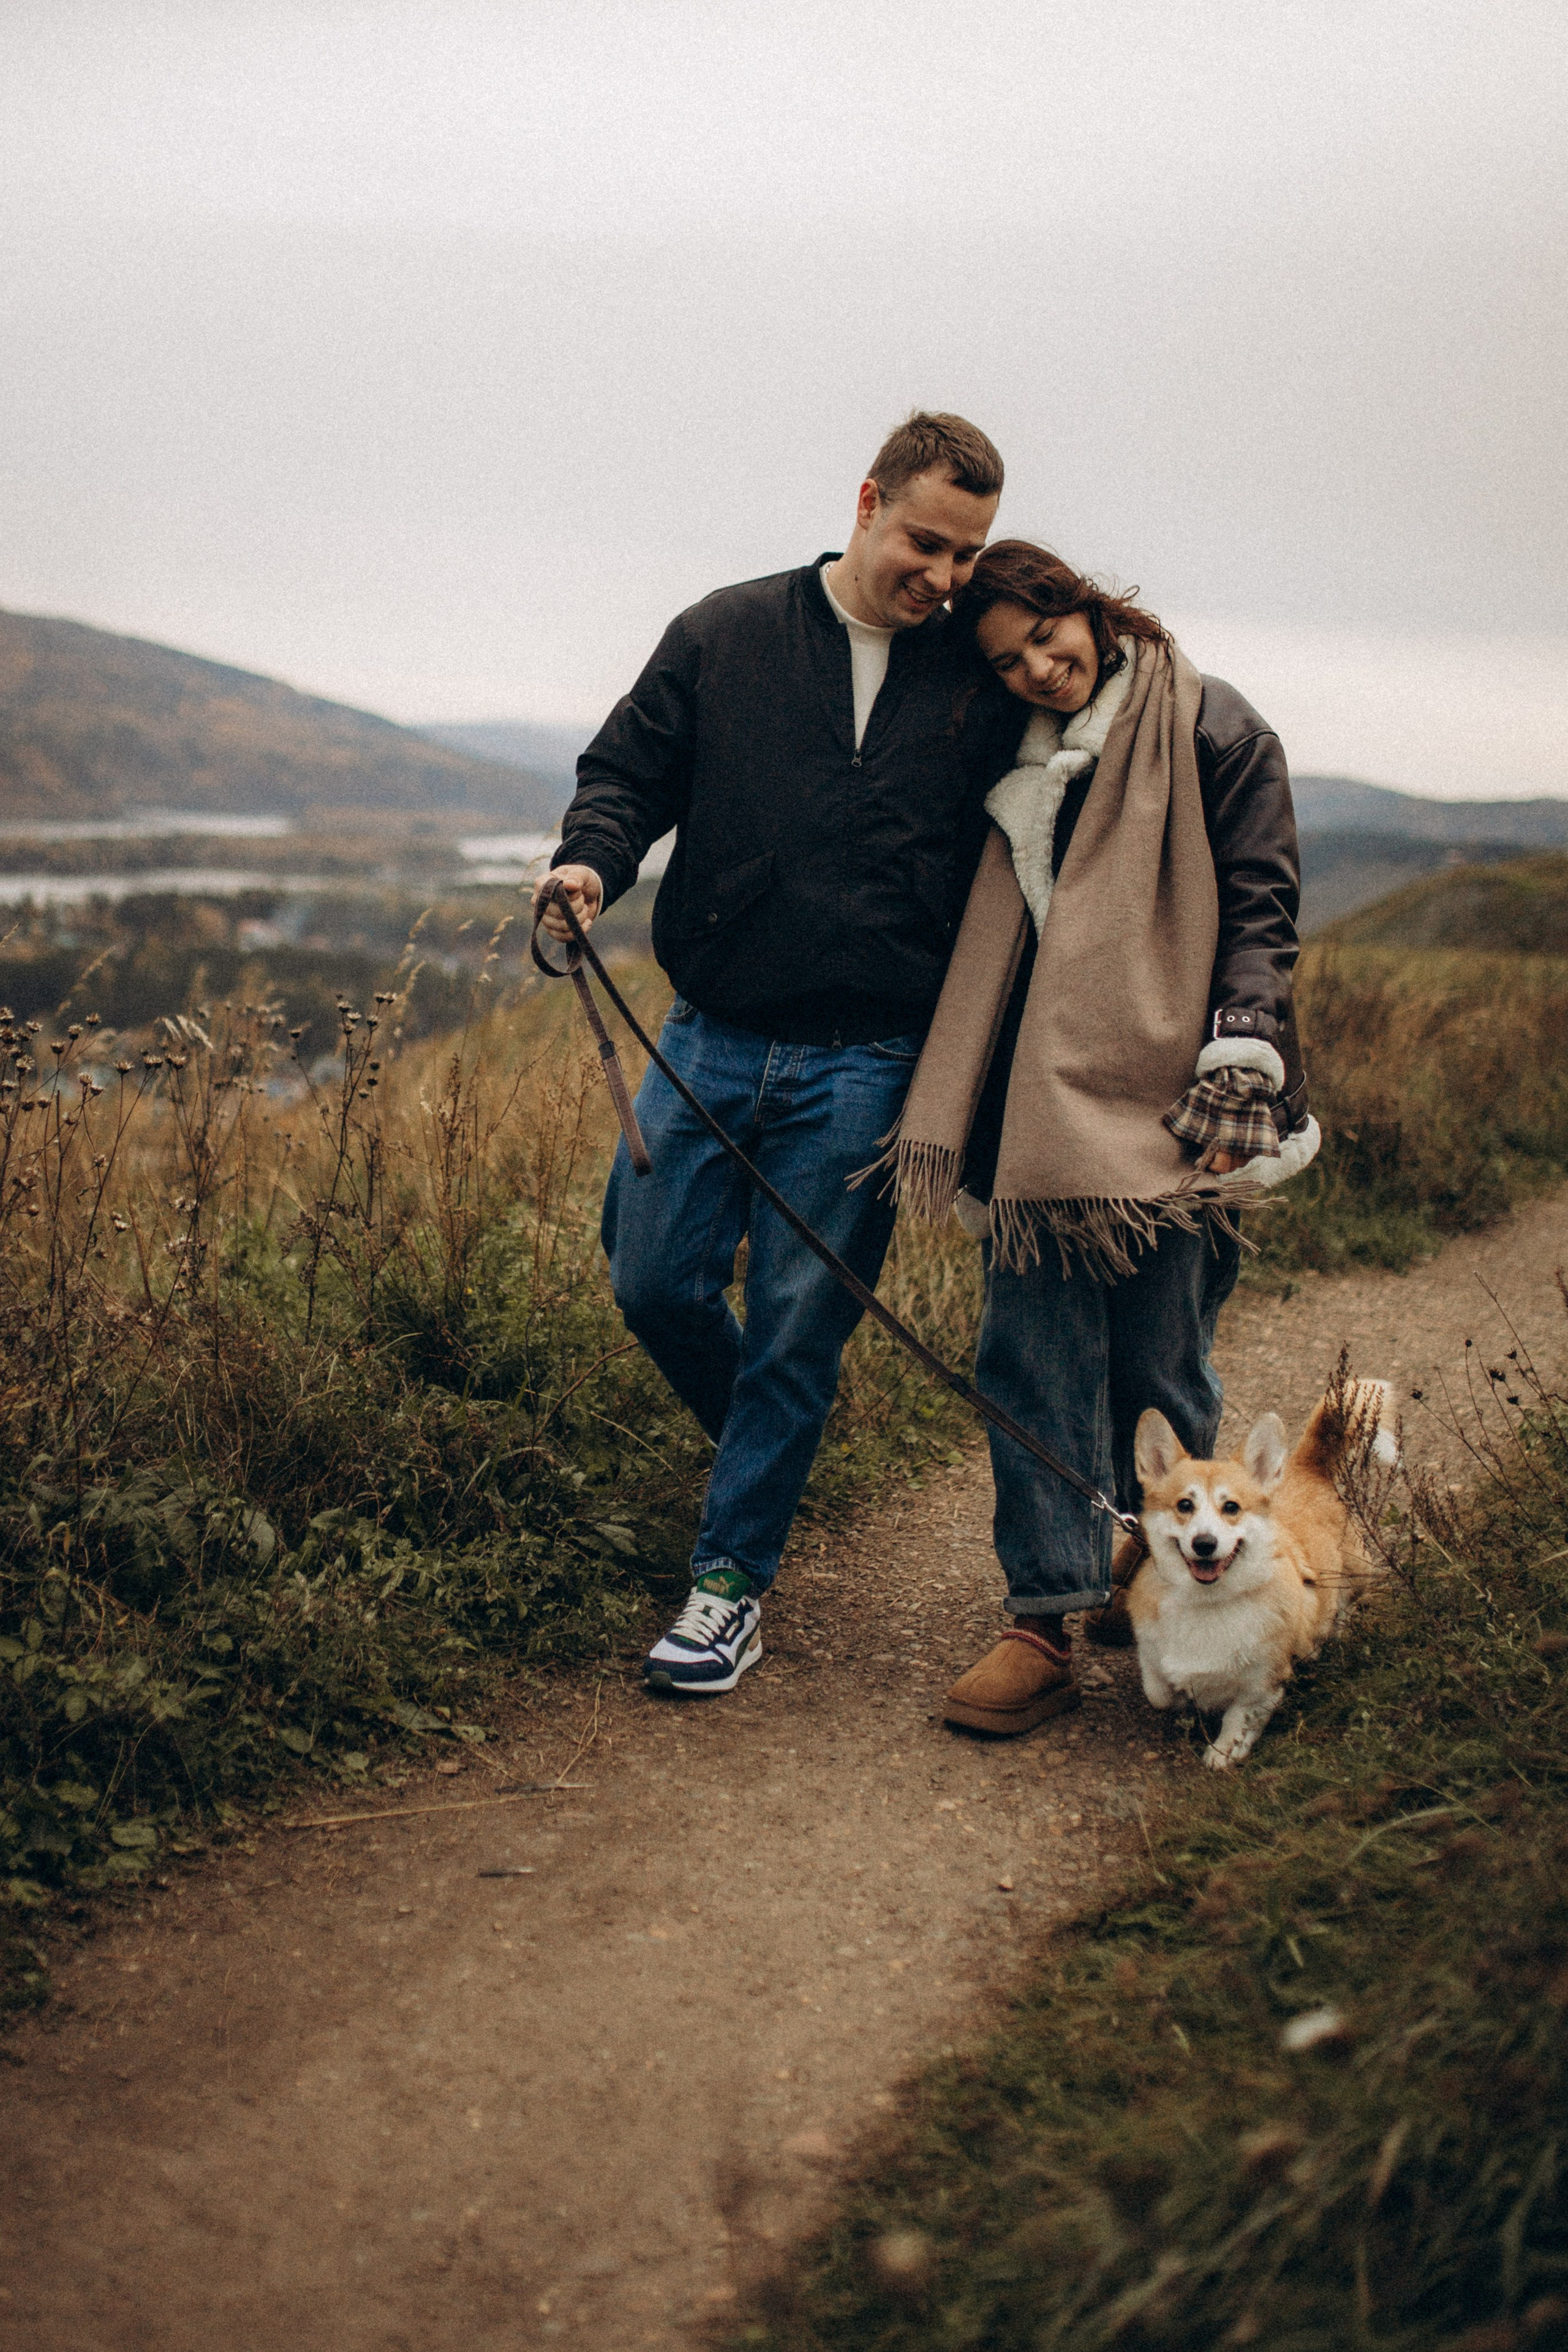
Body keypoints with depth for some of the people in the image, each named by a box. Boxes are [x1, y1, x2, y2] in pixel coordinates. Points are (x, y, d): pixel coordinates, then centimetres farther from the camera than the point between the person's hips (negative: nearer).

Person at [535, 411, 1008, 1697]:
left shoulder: (975, 684, 2)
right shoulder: (725, 635, 3)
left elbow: (1002, 881, 6)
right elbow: (627, 768, 8)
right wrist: (593, 859, -16)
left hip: (863, 1070, -1)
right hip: (711, 1039, 2)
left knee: (795, 1328, 2)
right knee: (656, 1284, 5)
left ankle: (736, 1581, 15)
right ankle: (768, 1433, 35)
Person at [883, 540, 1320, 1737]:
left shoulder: (1213, 731, 0)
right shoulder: (1008, 757, 15)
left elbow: (1260, 913, -3)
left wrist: (1238, 1074, -14)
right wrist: (952, 1111, 18)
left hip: (1166, 1102, -4)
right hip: (1041, 1102, 4)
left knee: (1158, 1364, 2)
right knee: (1030, 1356, -3)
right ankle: (1046, 1623, 2)